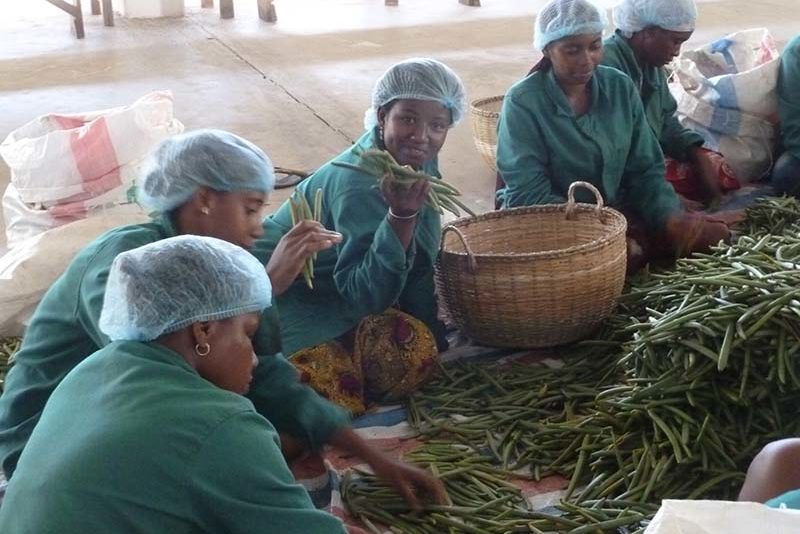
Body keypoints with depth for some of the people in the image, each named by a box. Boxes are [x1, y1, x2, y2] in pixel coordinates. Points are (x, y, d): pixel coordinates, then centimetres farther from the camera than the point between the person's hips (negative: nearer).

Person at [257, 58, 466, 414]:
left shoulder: (417, 161, -4)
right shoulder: (357, 184, -29)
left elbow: (417, 267, 2)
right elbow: (366, 295, -33)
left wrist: (433, 329, 3)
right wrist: (401, 215, -43)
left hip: (339, 292, 8)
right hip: (294, 295, -8)